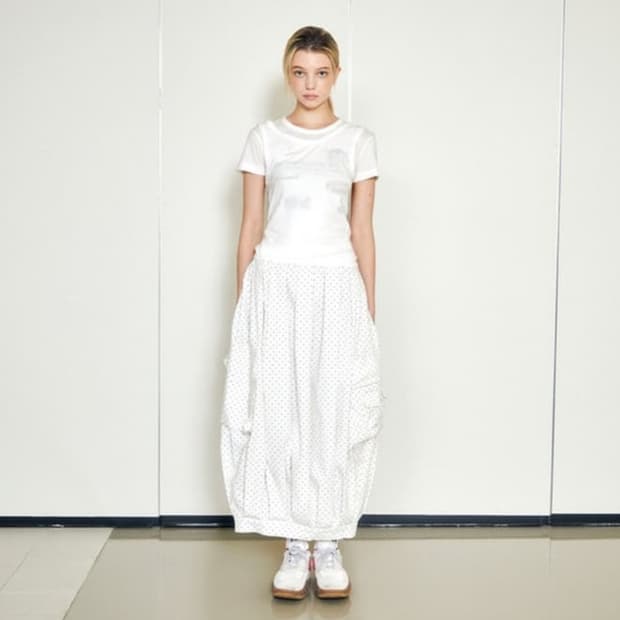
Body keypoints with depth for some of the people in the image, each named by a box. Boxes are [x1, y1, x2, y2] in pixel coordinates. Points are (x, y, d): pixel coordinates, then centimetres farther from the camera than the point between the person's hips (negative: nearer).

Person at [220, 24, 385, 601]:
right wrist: (241, 306, 3)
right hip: (275, 286, 0)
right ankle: (295, 546, 15)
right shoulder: (264, 138, 6)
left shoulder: (358, 141, 6)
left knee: (336, 416, 2)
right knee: (278, 413, 2)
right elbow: (250, 228, 6)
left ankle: (329, 544, 16)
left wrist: (369, 311, 4)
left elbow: (362, 231, 6)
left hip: (336, 289, 0)